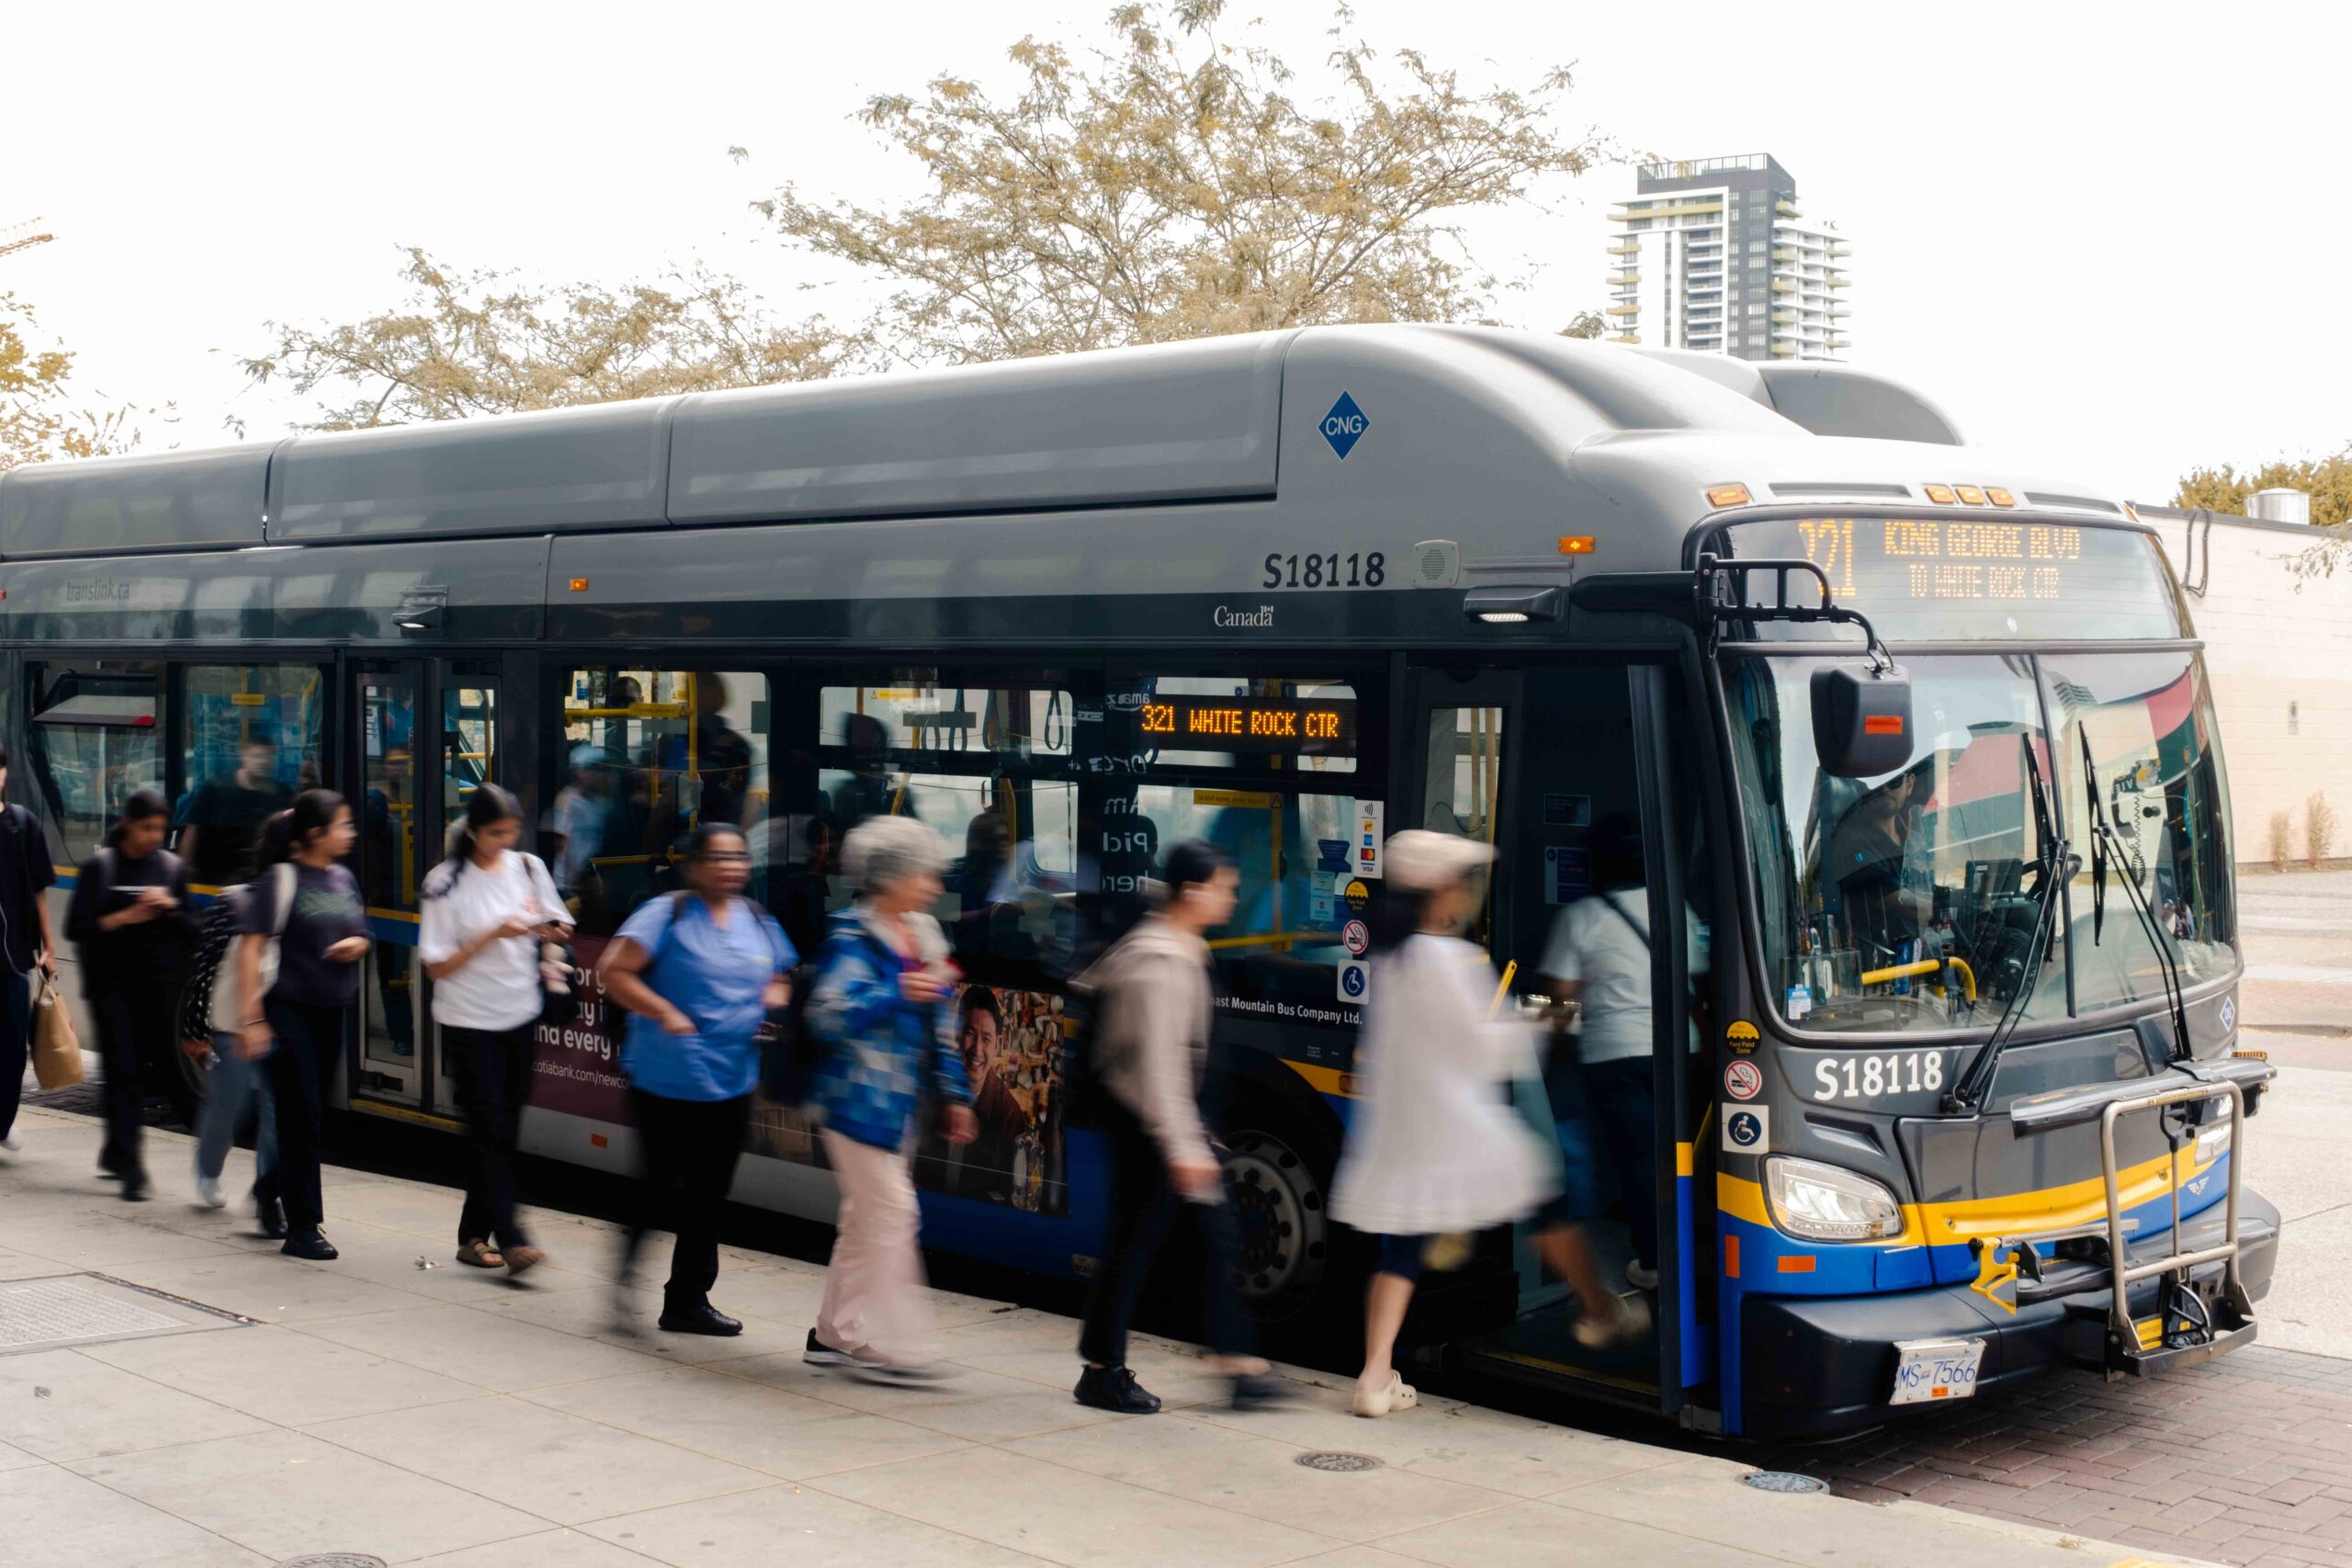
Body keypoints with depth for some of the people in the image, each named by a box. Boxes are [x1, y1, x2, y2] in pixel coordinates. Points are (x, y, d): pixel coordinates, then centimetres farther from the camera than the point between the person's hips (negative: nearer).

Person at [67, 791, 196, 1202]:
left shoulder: (173, 867, 7)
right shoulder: (100, 867, -2)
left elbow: (191, 930, 8)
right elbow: (76, 928, -4)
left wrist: (171, 907, -11)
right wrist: (125, 917, -15)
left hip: (160, 985, 3)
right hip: (112, 984, -3)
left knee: (155, 1062, 7)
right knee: (121, 1068, -7)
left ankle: (116, 1152, 28)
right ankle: (130, 1168, -7)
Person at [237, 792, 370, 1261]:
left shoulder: (342, 879, 11)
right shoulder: (281, 880, -10)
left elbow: (359, 936, 23)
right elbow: (250, 947, -13)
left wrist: (356, 945, -3)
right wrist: (252, 1019, -18)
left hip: (331, 1012, 7)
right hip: (289, 1009, -7)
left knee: (309, 1115, 12)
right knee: (301, 1119, -5)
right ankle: (303, 1228, 0)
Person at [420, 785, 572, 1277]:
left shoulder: (528, 868, 4)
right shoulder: (446, 882, -8)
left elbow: (560, 928, 13)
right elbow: (436, 966, -9)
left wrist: (550, 930, -11)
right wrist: (492, 935, -19)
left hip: (520, 1014, 5)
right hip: (469, 1019, -5)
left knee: (504, 1128, 8)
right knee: (491, 1129, -8)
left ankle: (474, 1235, 18)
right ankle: (510, 1239, -9)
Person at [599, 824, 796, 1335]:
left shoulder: (757, 921, 11)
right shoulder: (668, 914, -8)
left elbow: (777, 980, 25)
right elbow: (613, 970, -12)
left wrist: (775, 1002, 2)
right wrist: (665, 1013, -21)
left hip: (731, 1080, 6)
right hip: (666, 1080, -6)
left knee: (707, 1196, 11)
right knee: (661, 1186, -3)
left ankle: (688, 1301, 21)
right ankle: (625, 1271, 21)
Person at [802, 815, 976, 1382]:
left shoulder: (924, 934, 13)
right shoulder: (853, 937, -12)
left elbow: (939, 1026, 19)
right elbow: (827, 1013, -21)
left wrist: (954, 1093, 18)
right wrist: (898, 994, -26)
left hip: (899, 1100, 8)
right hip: (857, 1097, -8)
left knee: (864, 1212, 12)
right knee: (890, 1209, -10)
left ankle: (835, 1333, 21)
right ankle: (885, 1342, -5)